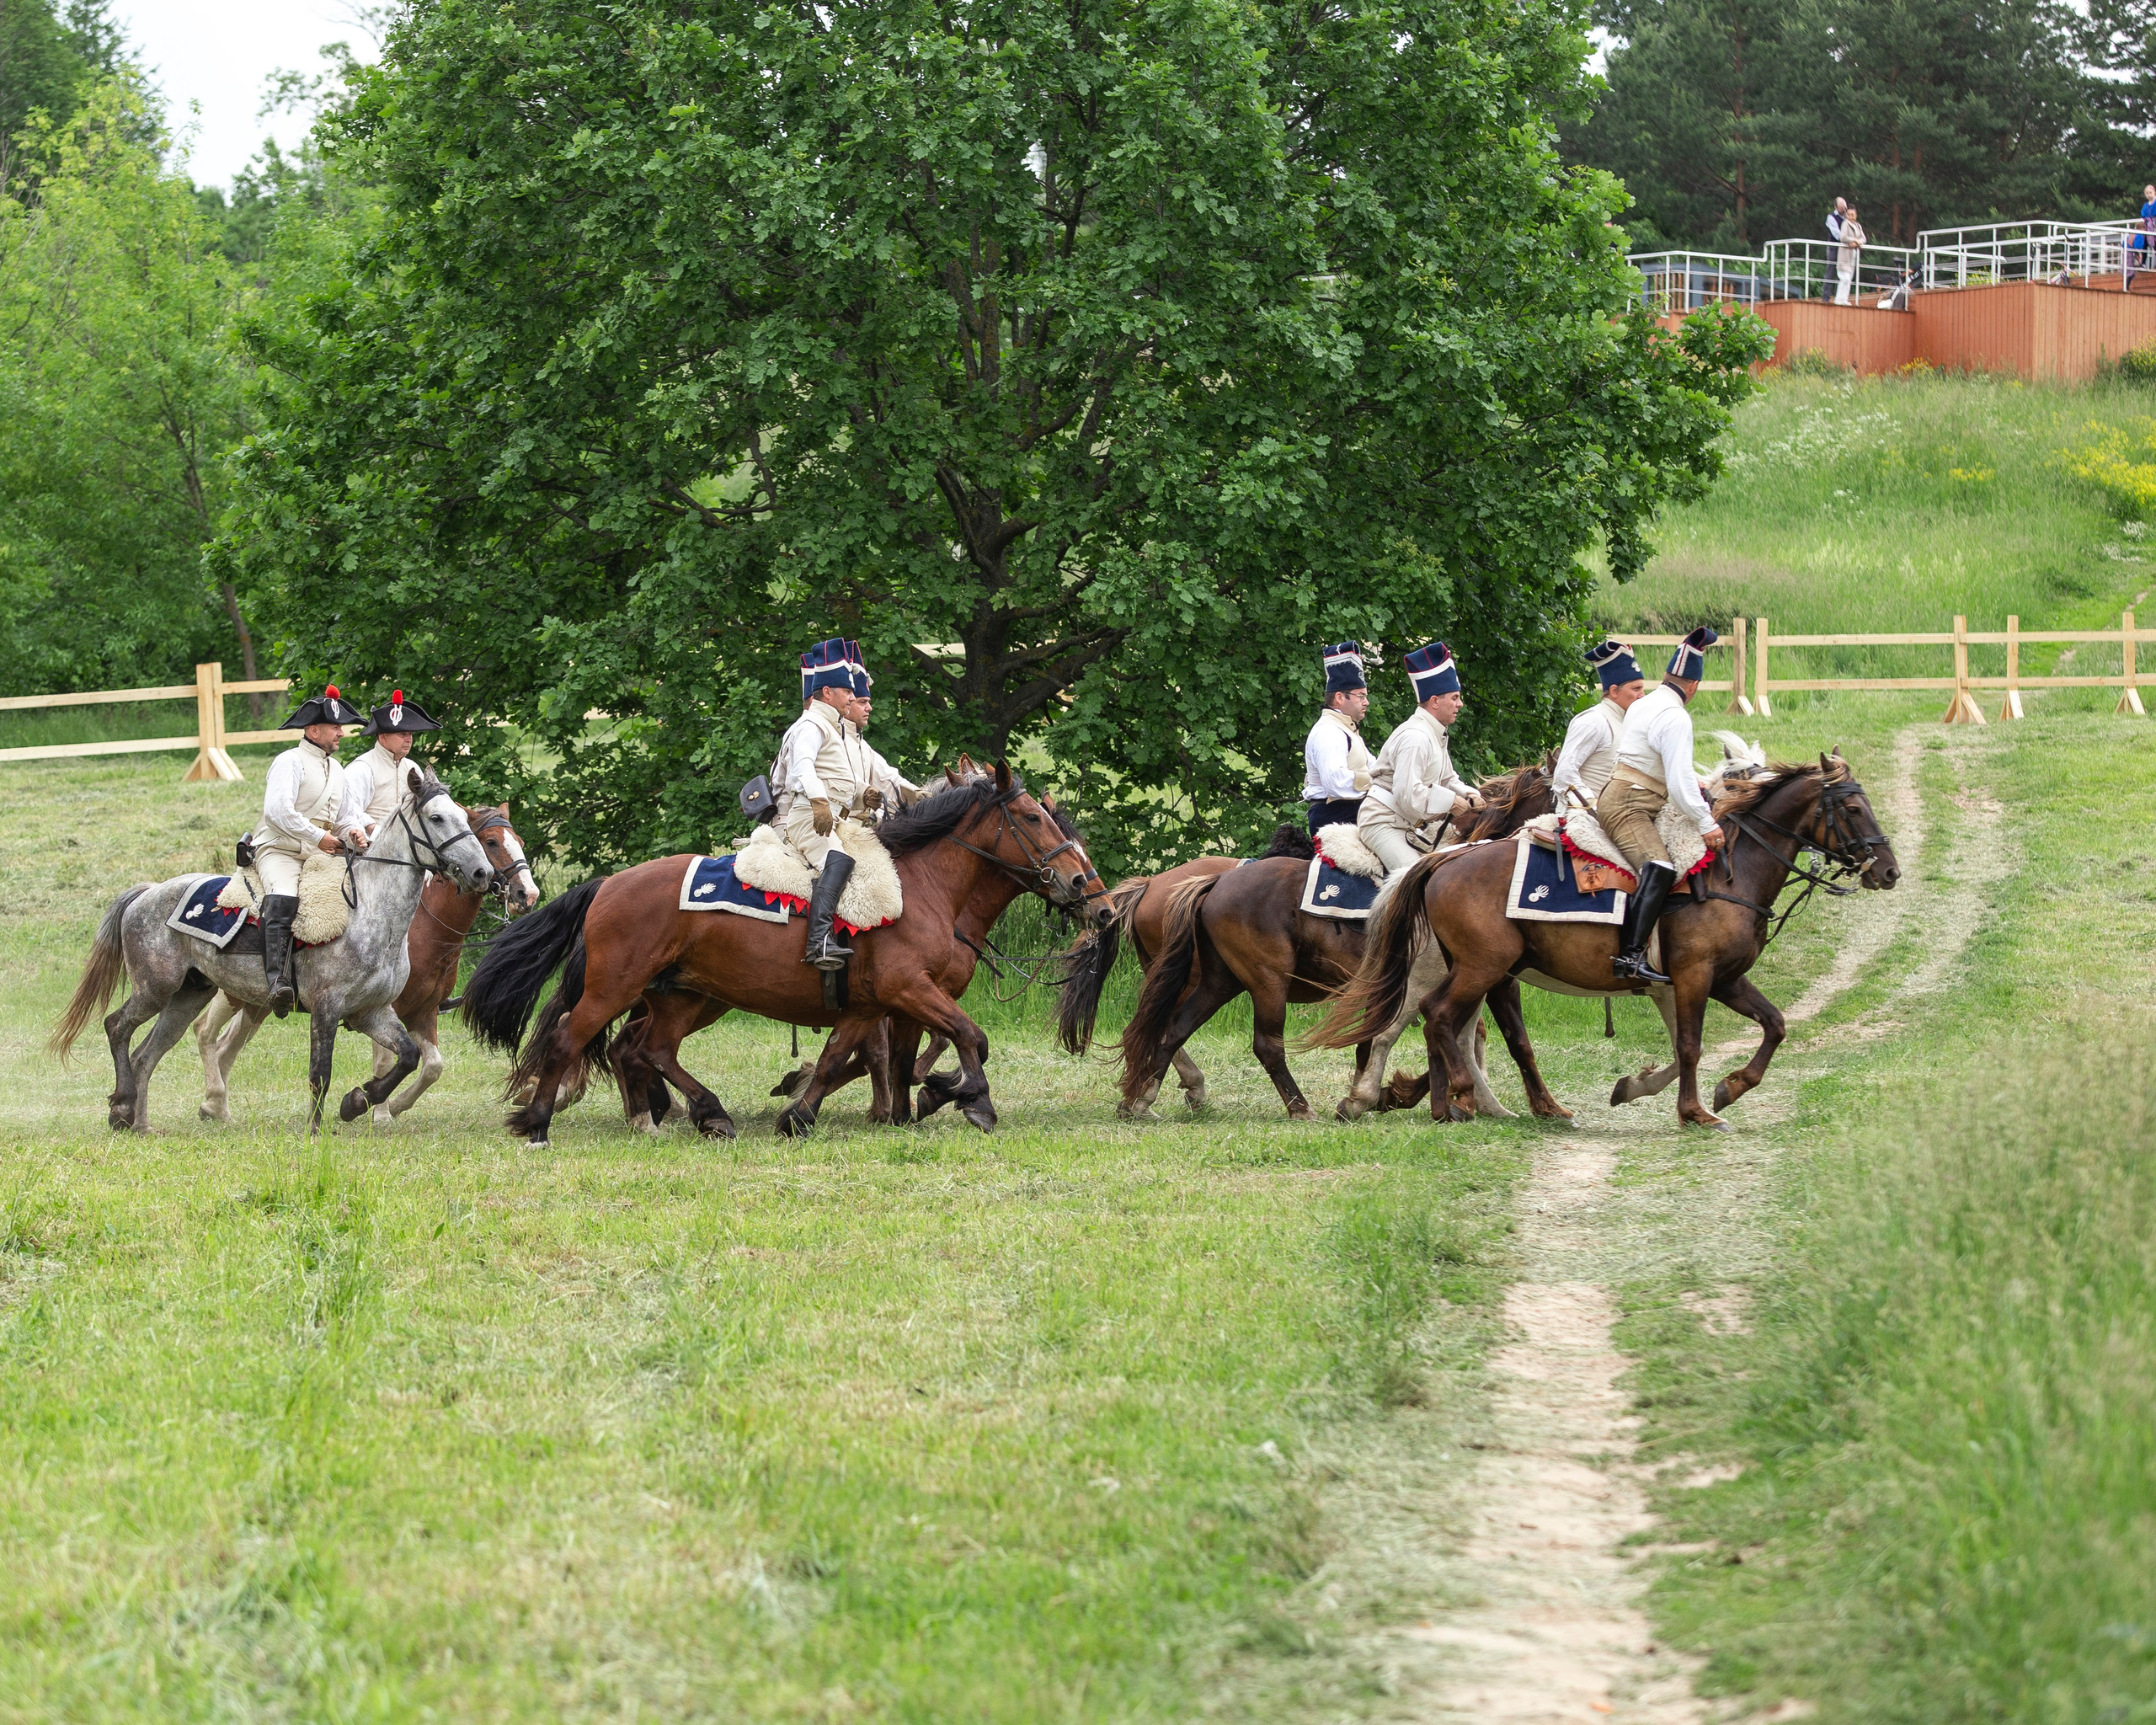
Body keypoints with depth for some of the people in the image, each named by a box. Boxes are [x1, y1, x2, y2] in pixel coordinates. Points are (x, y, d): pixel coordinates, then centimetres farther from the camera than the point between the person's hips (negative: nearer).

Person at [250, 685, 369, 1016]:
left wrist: (354, 832, -1)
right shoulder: (290, 762, -5)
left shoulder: (336, 770, 22)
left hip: (321, 857, 8)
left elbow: (347, 815, 24)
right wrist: (318, 837, -17)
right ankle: (278, 981, -46)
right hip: (279, 852, -8)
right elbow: (277, 810, -18)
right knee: (282, 899, -36)